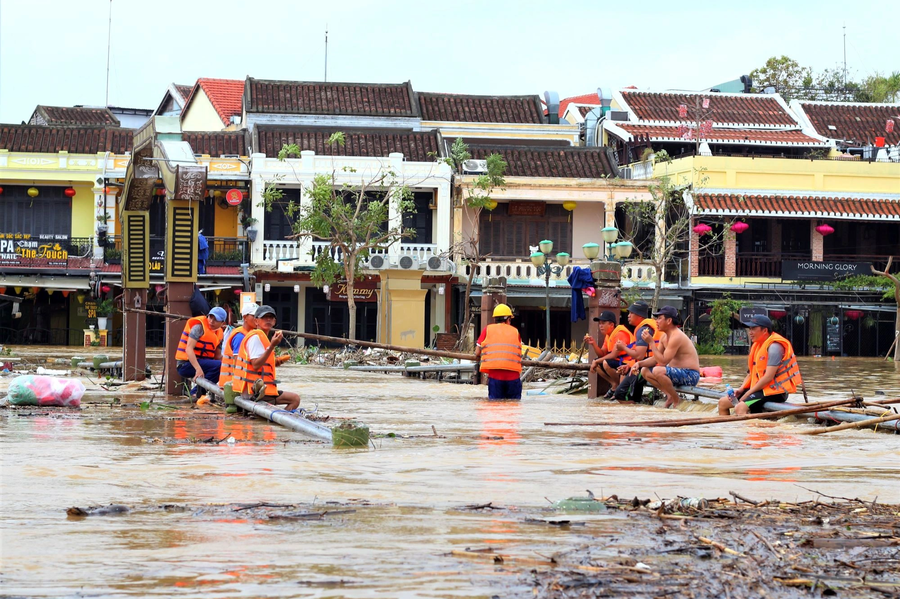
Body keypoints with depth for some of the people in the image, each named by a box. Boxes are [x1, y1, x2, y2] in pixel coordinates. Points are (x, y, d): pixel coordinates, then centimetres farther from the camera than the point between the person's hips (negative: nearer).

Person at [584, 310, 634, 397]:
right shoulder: (608, 336, 13)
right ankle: (614, 385, 1)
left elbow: (613, 355, -23)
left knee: (606, 363, -32)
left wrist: (596, 361, -17)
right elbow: (602, 354, 10)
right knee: (597, 365, 4)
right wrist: (593, 344, -6)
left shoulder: (620, 334, -18)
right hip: (617, 362, 10)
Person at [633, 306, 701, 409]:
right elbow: (655, 359, 12)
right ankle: (670, 395, 3)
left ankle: (676, 400, -13)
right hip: (678, 373, 10)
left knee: (657, 371, -33)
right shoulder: (664, 337, 10)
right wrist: (640, 363, -6)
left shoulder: (676, 337, -21)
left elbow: (663, 361, -25)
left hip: (690, 375, -10)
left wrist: (651, 342, -21)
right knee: (644, 371, 8)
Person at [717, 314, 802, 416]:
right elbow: (752, 373, 17)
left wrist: (747, 394, -18)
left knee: (740, 408, -32)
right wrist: (741, 389, -1)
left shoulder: (774, 347, -17)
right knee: (723, 402, 9)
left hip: (775, 392, -10)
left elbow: (768, 377, -22)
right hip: (760, 389, 10)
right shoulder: (756, 345, 14)